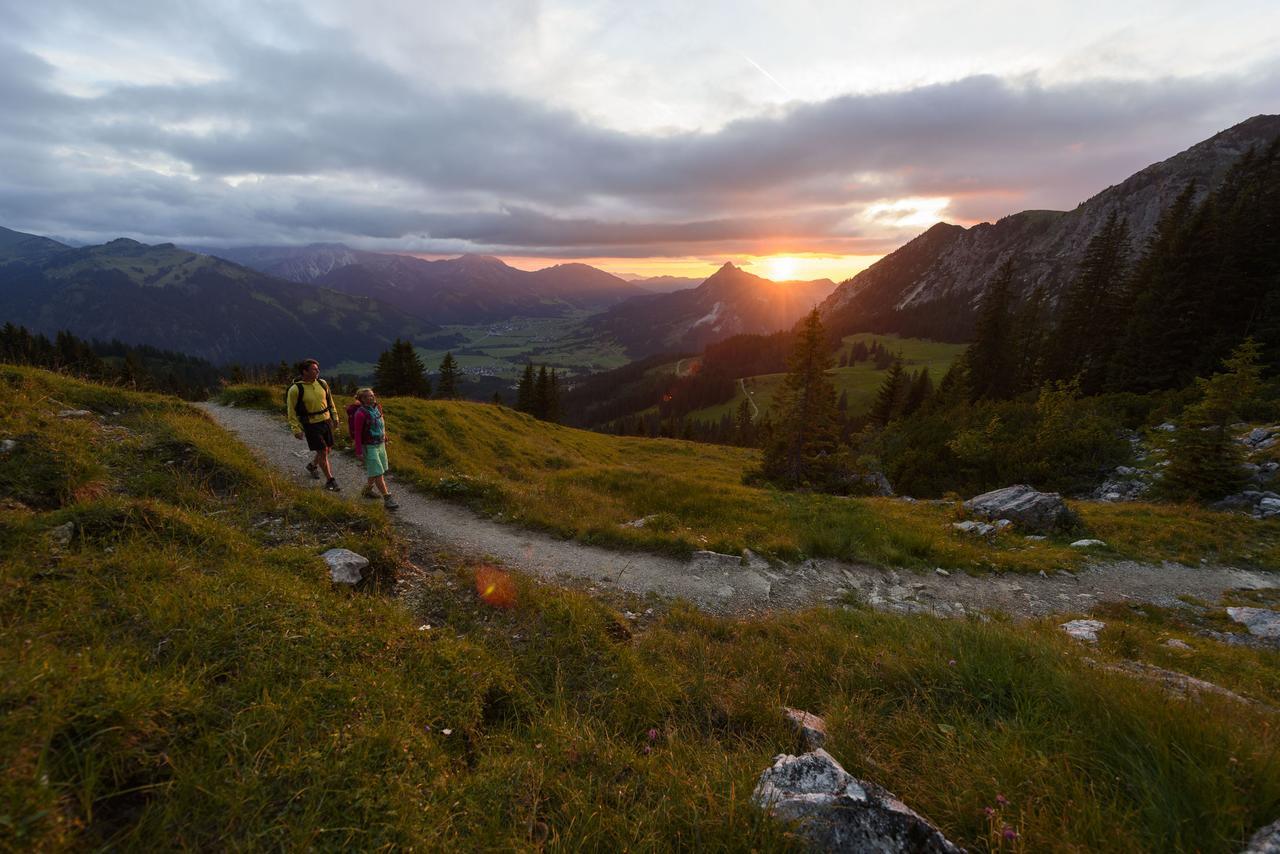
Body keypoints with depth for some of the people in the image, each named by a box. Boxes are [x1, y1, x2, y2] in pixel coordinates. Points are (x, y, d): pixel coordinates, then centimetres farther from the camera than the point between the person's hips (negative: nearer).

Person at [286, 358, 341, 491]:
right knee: (322, 452, -5)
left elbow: (330, 401, 14)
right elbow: (291, 411, -9)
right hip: (311, 425, -6)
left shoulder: (322, 383, -1)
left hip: (326, 422, 6)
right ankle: (330, 481, 6)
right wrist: (296, 429, -13)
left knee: (327, 449, 17)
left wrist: (335, 417, 16)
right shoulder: (295, 389, -15)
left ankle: (312, 466, 46)